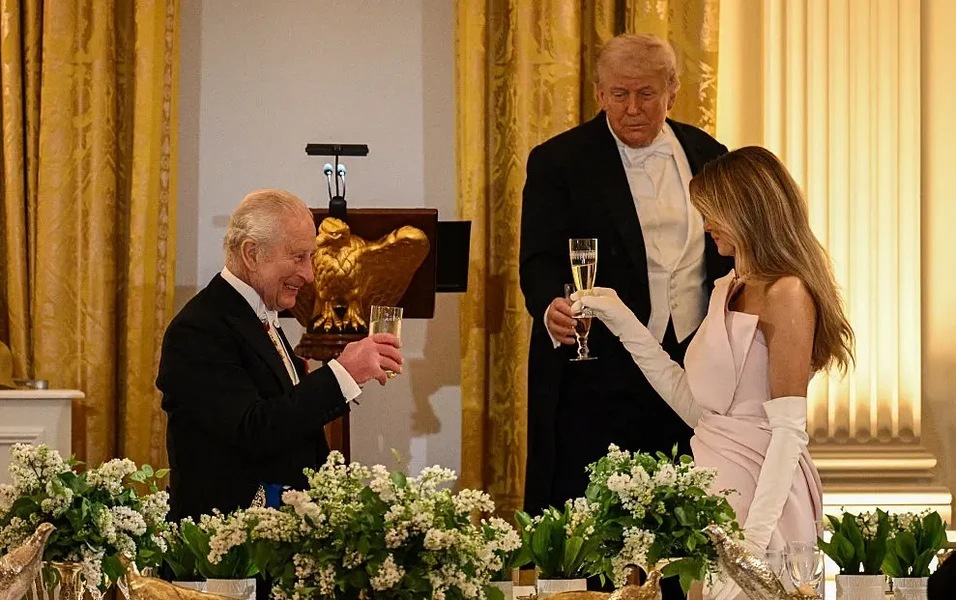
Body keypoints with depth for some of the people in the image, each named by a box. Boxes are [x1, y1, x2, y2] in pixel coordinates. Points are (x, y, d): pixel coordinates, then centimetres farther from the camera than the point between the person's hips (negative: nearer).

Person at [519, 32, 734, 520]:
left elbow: (728, 258, 16)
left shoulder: (707, 156, 10)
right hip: (596, 377, -3)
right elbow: (539, 260, -9)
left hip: (693, 371, 3)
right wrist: (551, 308, -31)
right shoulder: (558, 162, -1)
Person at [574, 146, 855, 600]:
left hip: (757, 490, -8)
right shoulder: (726, 290, 15)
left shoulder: (786, 294, -12)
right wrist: (625, 324, 13)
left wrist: (753, 539, -23)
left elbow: (789, 431, -17)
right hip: (712, 485, 8)